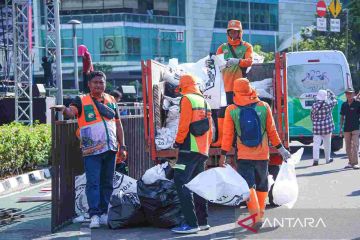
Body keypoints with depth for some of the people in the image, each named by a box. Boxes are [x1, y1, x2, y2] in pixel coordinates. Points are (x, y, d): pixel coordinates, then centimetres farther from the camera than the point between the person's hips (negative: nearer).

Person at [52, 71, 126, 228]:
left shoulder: (111, 101, 14)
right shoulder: (82, 101, 2)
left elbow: (118, 124, 17)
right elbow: (71, 112, -17)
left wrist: (122, 146, 13)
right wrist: (63, 109, -41)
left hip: (110, 149, 5)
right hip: (91, 150, -4)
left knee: (107, 183, 10)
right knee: (93, 183, -10)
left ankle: (104, 213, 18)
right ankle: (94, 215, -10)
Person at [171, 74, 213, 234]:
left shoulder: (187, 99, -7)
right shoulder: (204, 101, 17)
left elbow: (184, 124, -15)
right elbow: (209, 129, 18)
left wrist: (178, 141, -1)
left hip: (190, 149, -9)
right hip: (202, 150, 9)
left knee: (181, 183, -10)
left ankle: (191, 223, -17)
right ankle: (202, 221, 16)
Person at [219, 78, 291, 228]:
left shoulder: (231, 110, -6)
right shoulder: (264, 107, -4)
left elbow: (227, 135, -4)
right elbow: (272, 131, 1)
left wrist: (223, 155, 3)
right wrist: (280, 149, 11)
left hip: (244, 156, -2)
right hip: (262, 154, 2)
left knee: (248, 185, -1)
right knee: (262, 185, 16)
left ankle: (256, 216, -15)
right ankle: (260, 214, 25)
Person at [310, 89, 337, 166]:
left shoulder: (314, 105, -5)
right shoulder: (328, 104, -9)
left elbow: (312, 117, 4)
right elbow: (334, 101, 13)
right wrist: (330, 93, 25)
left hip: (317, 127, 0)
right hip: (327, 126, 0)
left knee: (316, 143, -2)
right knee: (327, 144, 13)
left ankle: (315, 159, -16)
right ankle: (327, 159, 24)